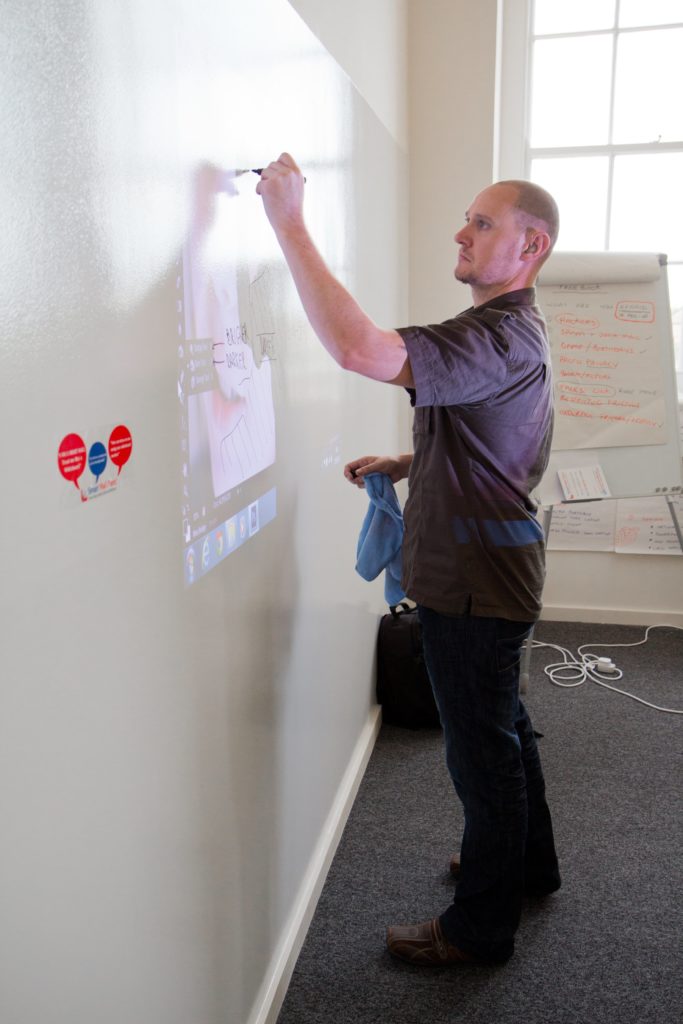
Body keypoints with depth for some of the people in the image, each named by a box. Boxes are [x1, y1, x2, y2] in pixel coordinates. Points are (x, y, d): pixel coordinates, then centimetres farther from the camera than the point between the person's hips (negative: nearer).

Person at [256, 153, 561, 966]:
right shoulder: (511, 329, 14)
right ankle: (528, 865, 45)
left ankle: (480, 928, 24)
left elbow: (358, 347, -36)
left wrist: (288, 221, -29)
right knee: (502, 727, 24)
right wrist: (405, 464, 9)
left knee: (482, 748, 4)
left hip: (476, 584, -11)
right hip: (489, 573, 11)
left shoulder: (499, 337, -22)